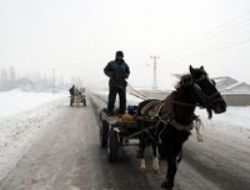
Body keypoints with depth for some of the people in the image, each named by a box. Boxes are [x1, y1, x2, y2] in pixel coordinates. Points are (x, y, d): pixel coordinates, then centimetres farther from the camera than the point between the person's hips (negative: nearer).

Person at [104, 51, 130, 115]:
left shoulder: (125, 64, 11)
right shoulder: (111, 63, 3)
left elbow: (128, 71, 22)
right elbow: (106, 70, 8)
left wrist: (126, 75, 1)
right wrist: (111, 74, -8)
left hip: (122, 83, 3)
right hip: (113, 83, -3)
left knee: (123, 98, 3)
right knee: (112, 97, -5)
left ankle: (122, 111, 10)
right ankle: (110, 111, 1)